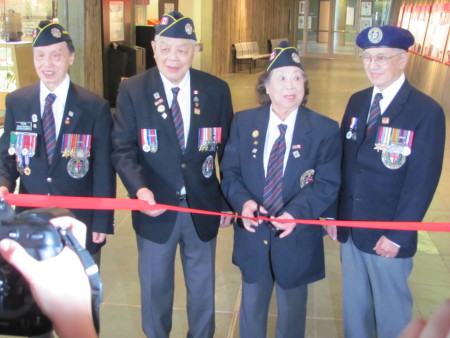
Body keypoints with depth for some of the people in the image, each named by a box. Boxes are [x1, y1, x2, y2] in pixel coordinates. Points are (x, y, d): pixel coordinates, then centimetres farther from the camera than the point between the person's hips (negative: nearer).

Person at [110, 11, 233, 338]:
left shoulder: (217, 90, -4)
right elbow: (123, 149, -9)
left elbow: (228, 149, 3)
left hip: (203, 207, 1)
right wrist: (139, 188, -28)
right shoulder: (132, 91, -9)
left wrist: (229, 202, 5)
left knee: (203, 285, 19)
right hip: (156, 207, -1)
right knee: (155, 286, 18)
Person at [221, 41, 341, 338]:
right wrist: (242, 201, -22)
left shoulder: (325, 129, -10)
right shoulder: (243, 122, -2)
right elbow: (230, 172, -2)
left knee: (292, 311, 20)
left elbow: (327, 183, -13)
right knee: (252, 307, 22)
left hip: (297, 238, -1)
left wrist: (296, 212, -29)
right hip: (252, 235, 2)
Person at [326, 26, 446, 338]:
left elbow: (423, 181, -15)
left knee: (391, 309, 13)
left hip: (388, 235, -5)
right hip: (350, 227, 5)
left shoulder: (427, 111, -14)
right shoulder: (357, 102, 5)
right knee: (353, 303, 20)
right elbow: (342, 161, 7)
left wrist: (398, 235, -16)